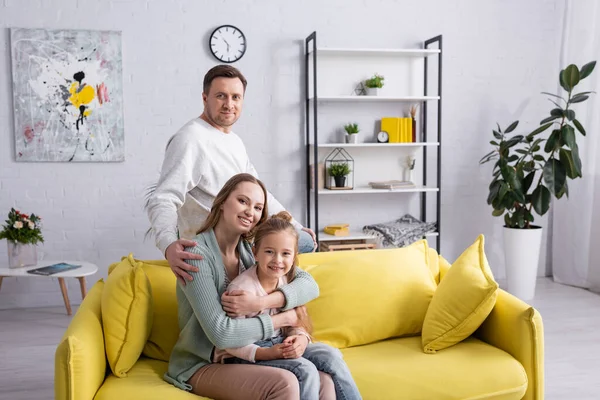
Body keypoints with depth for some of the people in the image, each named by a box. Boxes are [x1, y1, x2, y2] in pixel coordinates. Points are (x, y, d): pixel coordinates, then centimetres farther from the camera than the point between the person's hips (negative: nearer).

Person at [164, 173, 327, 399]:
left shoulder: (251, 251, 2)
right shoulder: (197, 253, -18)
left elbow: (310, 285, -8)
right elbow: (221, 334, -26)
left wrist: (262, 302, -25)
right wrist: (285, 318, -16)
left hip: (244, 356, 6)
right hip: (201, 366, -6)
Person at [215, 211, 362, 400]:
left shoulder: (288, 281, -2)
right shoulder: (240, 288, -22)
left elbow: (294, 323, 5)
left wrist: (301, 338, -19)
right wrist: (266, 353, -30)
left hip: (279, 344, 7)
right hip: (243, 355, -6)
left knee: (330, 354, -9)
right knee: (305, 369, -24)